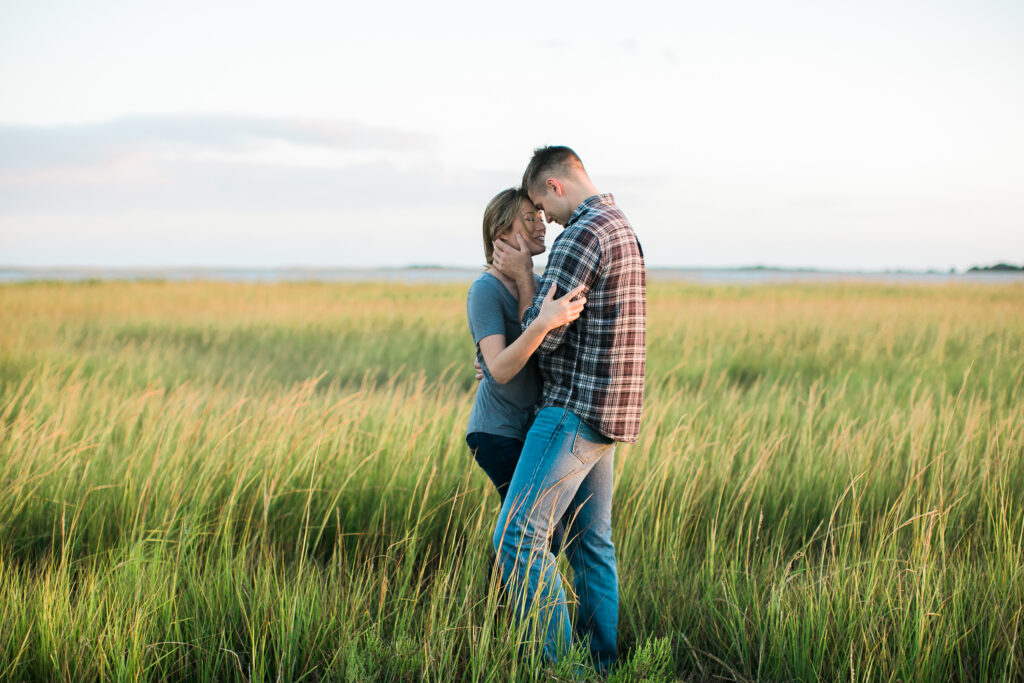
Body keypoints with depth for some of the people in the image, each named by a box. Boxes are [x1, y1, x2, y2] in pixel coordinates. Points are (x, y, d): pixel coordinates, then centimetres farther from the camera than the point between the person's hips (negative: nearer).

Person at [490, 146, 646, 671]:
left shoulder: (582, 235, -16)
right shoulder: (623, 230, 17)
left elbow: (543, 336, -16)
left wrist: (522, 275, -3)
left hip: (576, 410, -10)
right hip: (606, 412, 10)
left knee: (517, 537, -9)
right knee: (590, 542, 13)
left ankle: (558, 663, -8)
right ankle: (603, 665, 17)